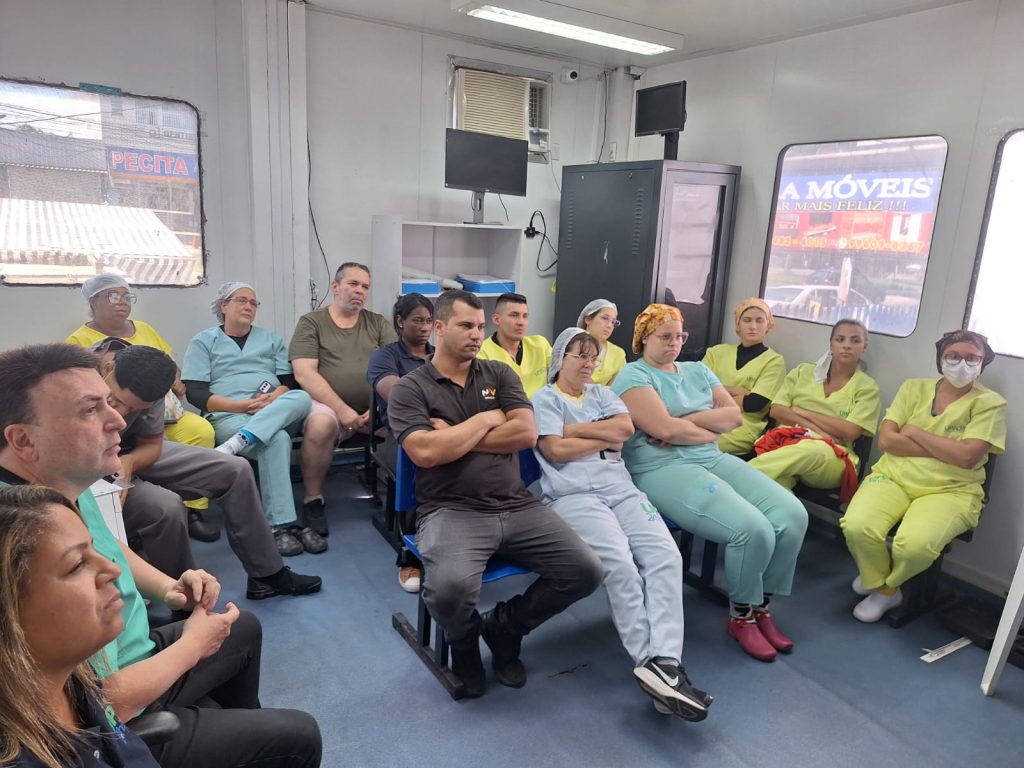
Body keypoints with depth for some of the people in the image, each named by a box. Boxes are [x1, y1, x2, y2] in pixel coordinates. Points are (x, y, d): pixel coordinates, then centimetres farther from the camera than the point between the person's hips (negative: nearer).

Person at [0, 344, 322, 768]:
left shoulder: (66, 484, -7)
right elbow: (109, 703, -31)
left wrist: (166, 587, 0)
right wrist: (194, 645, -15)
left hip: (128, 659, 9)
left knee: (244, 628, 29)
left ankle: (243, 733, 52)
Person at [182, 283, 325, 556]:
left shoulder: (271, 339, 25)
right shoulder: (203, 341, 14)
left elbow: (288, 381, 14)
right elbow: (195, 393, 1)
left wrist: (273, 399, -11)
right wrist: (241, 405, -13)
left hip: (278, 415, 3)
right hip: (229, 416, -3)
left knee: (302, 398, -33)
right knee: (277, 440, -36)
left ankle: (236, 444, -44)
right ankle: (282, 525, -37)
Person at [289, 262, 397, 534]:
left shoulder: (378, 323, 16)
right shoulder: (311, 323, 8)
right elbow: (304, 373, -5)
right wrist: (342, 409, -15)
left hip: (376, 409, 3)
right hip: (330, 405, -2)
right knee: (321, 424, -36)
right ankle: (313, 500, -13)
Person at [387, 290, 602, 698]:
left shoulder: (499, 373, 13)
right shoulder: (409, 389, 1)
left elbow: (526, 433, -1)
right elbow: (426, 452, -15)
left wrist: (454, 436, -5)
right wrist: (486, 420, -4)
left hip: (518, 507, 5)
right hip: (451, 511, -4)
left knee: (586, 570, -9)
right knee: (451, 587, -33)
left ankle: (503, 626, 17)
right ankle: (465, 643, 8)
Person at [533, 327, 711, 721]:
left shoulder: (601, 393, 26)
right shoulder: (545, 398, 11)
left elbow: (626, 426, 7)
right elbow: (555, 450, -5)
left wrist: (574, 429, 0)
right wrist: (607, 438, 5)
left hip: (621, 489, 5)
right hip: (573, 495, -5)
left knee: (666, 555, -21)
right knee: (620, 563, -30)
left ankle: (664, 662, -28)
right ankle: (652, 663, -24)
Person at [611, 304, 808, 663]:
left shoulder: (697, 370, 19)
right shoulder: (633, 376, -3)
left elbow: (734, 415, 7)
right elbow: (665, 429, -16)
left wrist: (684, 422, -8)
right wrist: (710, 430, 0)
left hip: (716, 459, 8)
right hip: (663, 470, -7)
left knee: (793, 515, -11)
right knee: (753, 529, -25)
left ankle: (761, 607, 7)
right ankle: (741, 616, 3)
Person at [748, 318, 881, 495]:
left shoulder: (867, 387, 11)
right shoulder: (803, 371, 18)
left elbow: (850, 431, -3)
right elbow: (776, 410, 7)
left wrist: (803, 412, 1)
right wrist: (815, 430, -6)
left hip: (831, 456, -1)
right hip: (788, 440, 1)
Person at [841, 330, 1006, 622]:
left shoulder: (990, 402, 2)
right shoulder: (913, 388, 9)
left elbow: (967, 456, -13)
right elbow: (886, 440, -2)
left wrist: (914, 432, -6)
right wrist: (947, 450, -8)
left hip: (950, 491, -2)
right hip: (893, 476, 2)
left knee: (915, 544, -33)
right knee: (856, 526, -28)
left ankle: (883, 583, 6)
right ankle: (885, 589, 6)